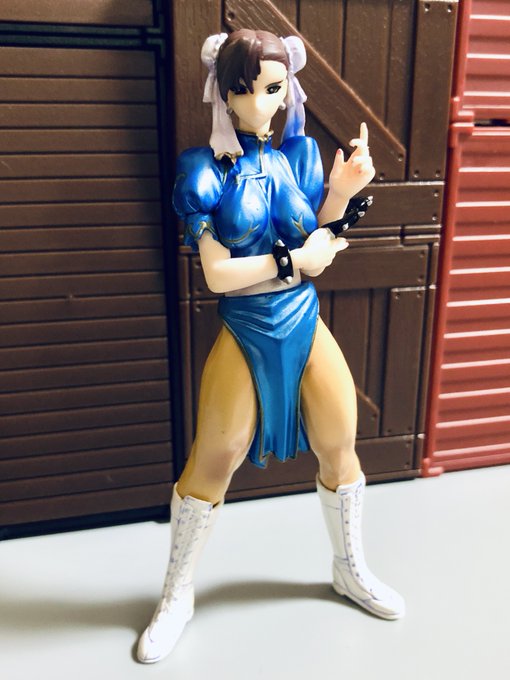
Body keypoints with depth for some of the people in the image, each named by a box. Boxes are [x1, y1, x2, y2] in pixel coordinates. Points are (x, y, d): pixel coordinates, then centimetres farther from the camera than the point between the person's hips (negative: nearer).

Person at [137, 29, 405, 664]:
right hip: (245, 336, -3)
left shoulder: (297, 155, 4)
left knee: (339, 450, 12)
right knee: (212, 461, 3)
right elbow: (217, 273, -12)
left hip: (306, 326, 4)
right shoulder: (207, 170, -6)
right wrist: (295, 261, -12)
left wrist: (340, 191, -8)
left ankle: (350, 568, 40)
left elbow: (315, 240, 6)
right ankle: (177, 594, 28)